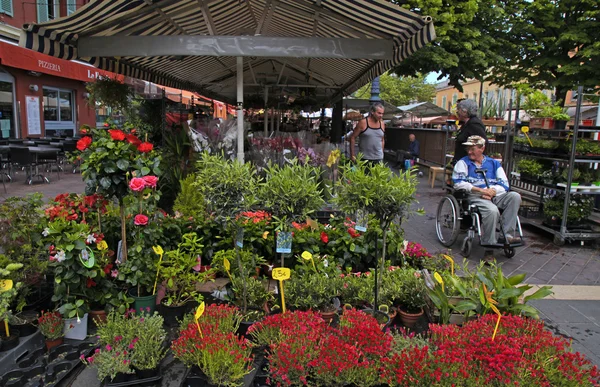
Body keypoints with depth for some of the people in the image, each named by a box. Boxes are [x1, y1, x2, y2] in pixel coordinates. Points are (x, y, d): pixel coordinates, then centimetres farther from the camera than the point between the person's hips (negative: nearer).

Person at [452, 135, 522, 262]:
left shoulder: (494, 163, 18)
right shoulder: (463, 162, 8)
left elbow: (504, 185, 9)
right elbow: (458, 183, -9)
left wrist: (492, 191, -14)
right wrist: (481, 190, -16)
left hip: (495, 196, 4)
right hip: (475, 198, -4)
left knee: (515, 196, -24)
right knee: (492, 211, -34)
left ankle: (507, 234, -23)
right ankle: (489, 249, -23)